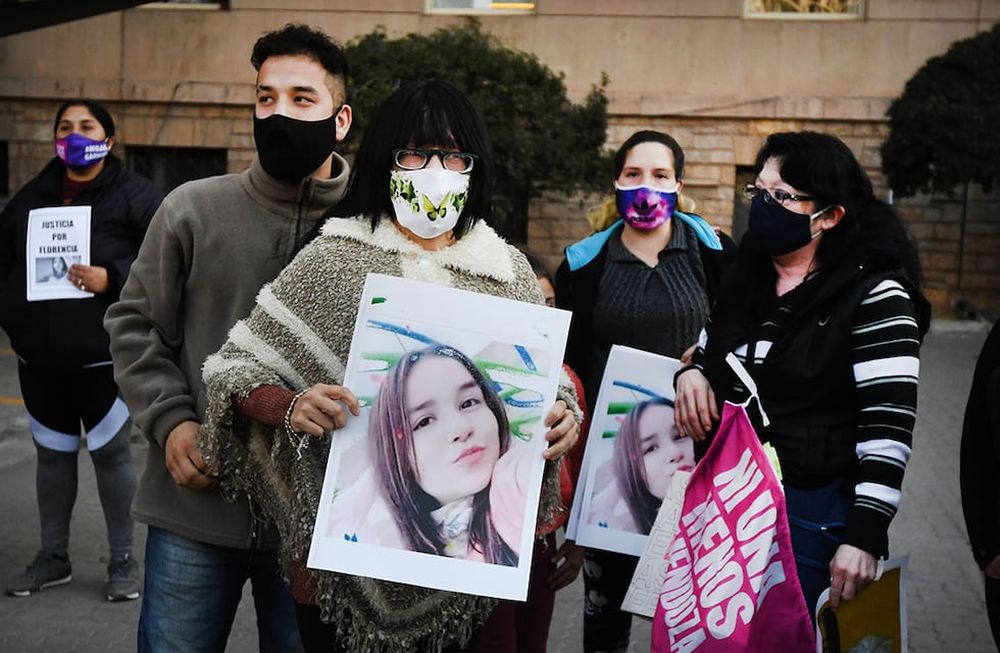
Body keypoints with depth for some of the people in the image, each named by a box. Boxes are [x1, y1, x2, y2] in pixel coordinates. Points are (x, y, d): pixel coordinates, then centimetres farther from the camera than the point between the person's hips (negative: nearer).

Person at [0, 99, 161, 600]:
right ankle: (53, 558, 28)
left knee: (111, 454, 3)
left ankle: (123, 560, 18)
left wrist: (113, 279, -22)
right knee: (52, 454, 14)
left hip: (105, 356, -5)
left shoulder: (134, 196, -6)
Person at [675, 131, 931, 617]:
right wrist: (691, 373, 1)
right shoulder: (745, 280, 10)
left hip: (814, 514, -6)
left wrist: (864, 538, -20)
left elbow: (888, 427, -16)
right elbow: (709, 354, 26)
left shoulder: (874, 295, -12)